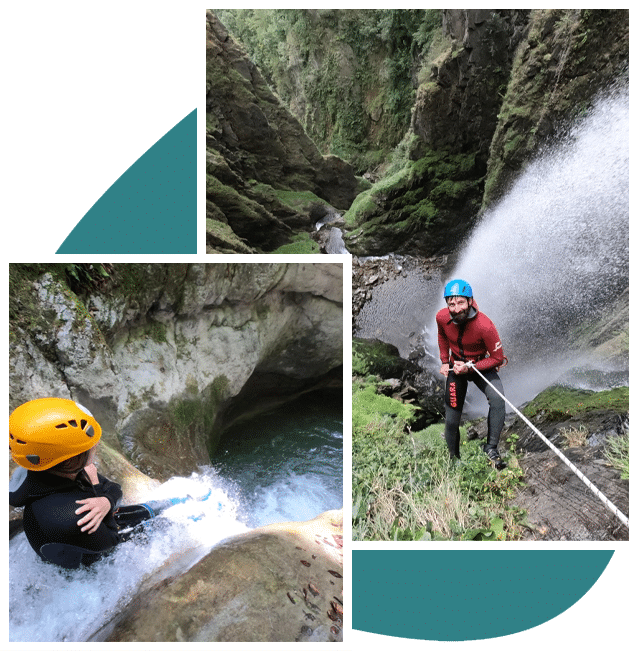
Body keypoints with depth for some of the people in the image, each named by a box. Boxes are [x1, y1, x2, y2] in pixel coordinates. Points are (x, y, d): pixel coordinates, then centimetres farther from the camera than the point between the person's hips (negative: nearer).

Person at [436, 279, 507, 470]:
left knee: (498, 400, -31)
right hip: (455, 367, 2)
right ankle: (453, 457, 28)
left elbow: (497, 358, -20)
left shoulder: (484, 326, -31)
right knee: (451, 420, 4)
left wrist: (470, 368, -28)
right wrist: (444, 362, 2)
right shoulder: (442, 317, -20)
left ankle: (491, 447, -15)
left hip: (481, 366, -2)